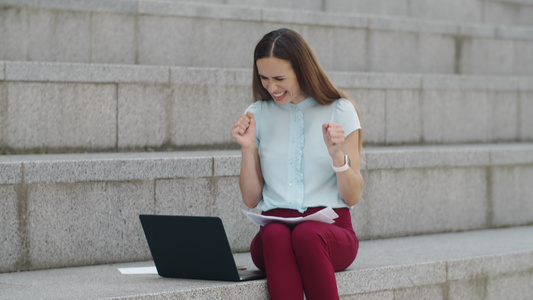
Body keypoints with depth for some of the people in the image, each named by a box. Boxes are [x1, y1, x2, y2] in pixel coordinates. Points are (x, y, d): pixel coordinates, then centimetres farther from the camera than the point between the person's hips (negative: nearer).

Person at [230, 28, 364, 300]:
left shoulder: (339, 111, 6)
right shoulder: (257, 115, 13)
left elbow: (353, 197, 4)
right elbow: (251, 199, 13)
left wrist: (337, 155, -13)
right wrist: (248, 148, 0)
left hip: (331, 229, -2)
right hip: (274, 228, 2)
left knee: (306, 235, -38)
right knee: (275, 235, -36)